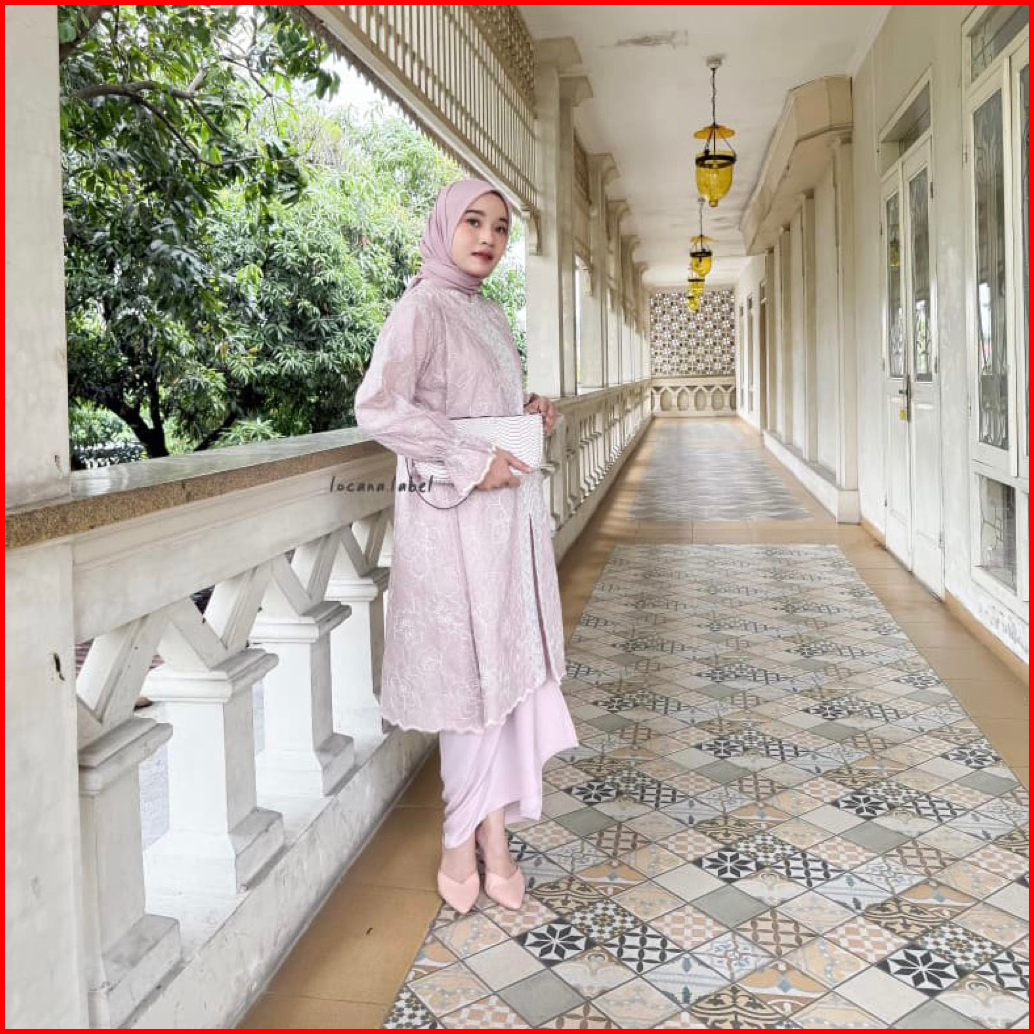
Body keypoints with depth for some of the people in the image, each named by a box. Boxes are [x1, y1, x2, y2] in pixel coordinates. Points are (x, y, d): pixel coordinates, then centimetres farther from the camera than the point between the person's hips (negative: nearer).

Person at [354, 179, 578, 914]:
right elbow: (378, 407, -20)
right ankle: (464, 843, 18)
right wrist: (470, 461, -21)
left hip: (511, 512, 8)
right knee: (473, 675, 0)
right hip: (456, 518, -8)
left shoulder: (491, 315, 16)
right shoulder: (423, 308, -9)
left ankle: (491, 834, 22)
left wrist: (537, 412, 6)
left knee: (509, 671, 10)